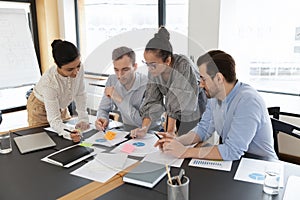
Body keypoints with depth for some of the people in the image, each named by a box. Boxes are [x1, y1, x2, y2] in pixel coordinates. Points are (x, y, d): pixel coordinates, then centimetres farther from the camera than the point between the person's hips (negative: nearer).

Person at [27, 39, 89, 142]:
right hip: (40, 107, -5)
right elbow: (54, 120, -40)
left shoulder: (79, 69, -30)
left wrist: (83, 119, -21)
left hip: (61, 106, 5)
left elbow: (80, 94, -14)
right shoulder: (49, 83, -42)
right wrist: (68, 134, -59)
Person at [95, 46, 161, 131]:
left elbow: (143, 122, -26)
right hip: (126, 130, 4)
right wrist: (102, 119, -18)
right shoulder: (112, 80, -4)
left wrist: (119, 99, -25)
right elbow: (103, 109, 6)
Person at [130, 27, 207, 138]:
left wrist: (171, 131, -22)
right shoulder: (153, 70, -12)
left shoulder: (184, 66, -30)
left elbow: (177, 102, -27)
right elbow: (152, 100, -10)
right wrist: (144, 129, -20)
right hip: (174, 112, 5)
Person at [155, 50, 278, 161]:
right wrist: (177, 141, -9)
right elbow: (203, 129, 8)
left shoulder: (248, 101, -24)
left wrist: (185, 152, -25)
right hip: (232, 161, 6)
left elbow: (232, 151, -28)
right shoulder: (214, 96, 0)